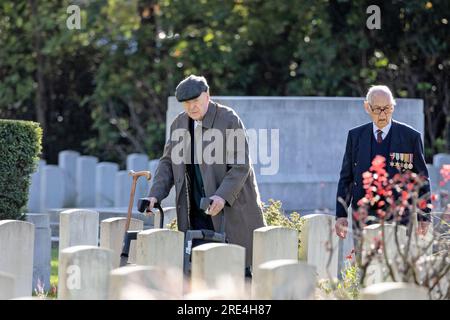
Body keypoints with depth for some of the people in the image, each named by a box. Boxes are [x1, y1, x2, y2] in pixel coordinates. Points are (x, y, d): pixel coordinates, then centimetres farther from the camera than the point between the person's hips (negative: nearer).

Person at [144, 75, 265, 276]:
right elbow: (168, 162, 11)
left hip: (231, 205, -5)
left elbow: (241, 165, -14)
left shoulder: (229, 120, -9)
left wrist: (222, 196, -26)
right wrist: (155, 195, -5)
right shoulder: (179, 124, 9)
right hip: (197, 212, 5)